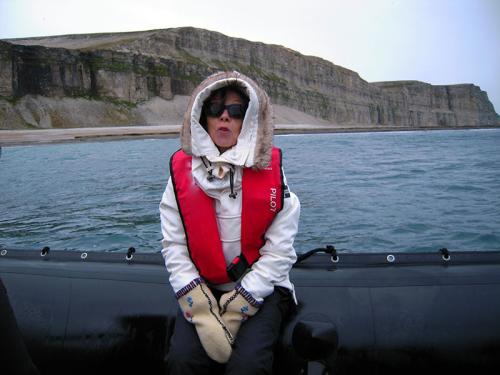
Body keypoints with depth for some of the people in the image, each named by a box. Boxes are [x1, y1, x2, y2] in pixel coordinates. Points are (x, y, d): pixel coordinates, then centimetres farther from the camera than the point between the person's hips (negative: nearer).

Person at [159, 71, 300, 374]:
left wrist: (237, 309, -15)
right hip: (202, 287, 2)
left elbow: (279, 251, -9)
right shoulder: (183, 169, -1)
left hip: (261, 288, -1)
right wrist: (203, 313, -15)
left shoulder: (271, 168, -5)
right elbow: (174, 246, -5)